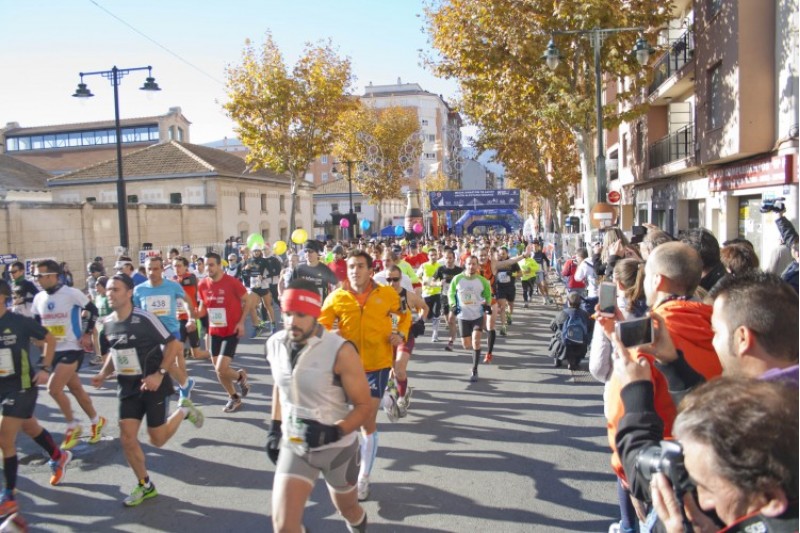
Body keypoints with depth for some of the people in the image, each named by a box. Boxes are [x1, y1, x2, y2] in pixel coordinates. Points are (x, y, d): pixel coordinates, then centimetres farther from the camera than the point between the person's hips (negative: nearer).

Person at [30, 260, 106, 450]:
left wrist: (87, 334, -8)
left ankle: (73, 426, 3)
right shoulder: (38, 298, 5)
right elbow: (36, 322, 19)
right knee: (76, 389, 13)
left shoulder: (72, 293, -13)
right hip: (53, 351, 7)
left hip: (72, 349, -7)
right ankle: (97, 421, 30)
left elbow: (93, 310, -5)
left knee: (54, 388, -16)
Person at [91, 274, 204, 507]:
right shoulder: (107, 323, 0)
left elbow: (174, 345, -17)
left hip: (152, 385, -5)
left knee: (157, 439, 2)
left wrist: (160, 374, -23)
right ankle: (145, 485, 19)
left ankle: (184, 410, 29)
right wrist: (103, 374, 0)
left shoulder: (144, 318, -19)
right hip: (127, 387, 6)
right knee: (127, 438, 0)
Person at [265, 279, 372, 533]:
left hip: (337, 447, -3)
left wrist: (334, 432, -31)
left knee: (347, 508, 23)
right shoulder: (275, 344, -8)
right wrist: (275, 428, 10)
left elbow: (364, 406, -17)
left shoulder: (340, 351, -25)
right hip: (294, 446, 3)